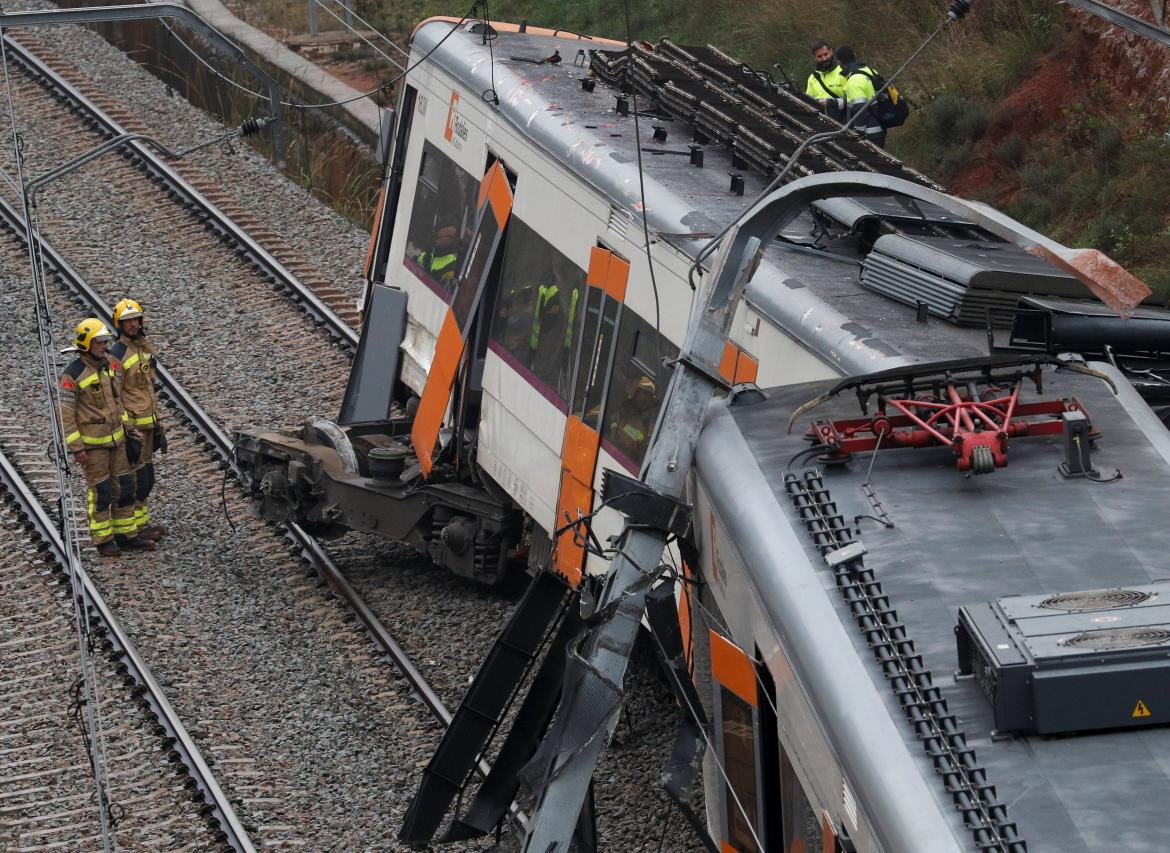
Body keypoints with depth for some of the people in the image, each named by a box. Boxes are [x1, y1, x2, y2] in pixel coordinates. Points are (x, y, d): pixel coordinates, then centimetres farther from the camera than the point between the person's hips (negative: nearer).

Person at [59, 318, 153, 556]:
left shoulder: (111, 367, 6)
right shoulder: (73, 375, -16)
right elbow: (65, 413, -15)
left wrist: (130, 428, 14)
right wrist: (77, 447, -17)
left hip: (116, 438, 7)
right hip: (92, 443, -7)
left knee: (124, 487, 10)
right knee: (100, 492, -1)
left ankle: (125, 535, 20)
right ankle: (103, 540, 10)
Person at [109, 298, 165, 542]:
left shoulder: (145, 349, 12)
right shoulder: (117, 353, -14)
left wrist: (157, 424, 21)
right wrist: (124, 428, -19)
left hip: (147, 423, 9)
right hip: (130, 423, -9)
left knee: (146, 476, 12)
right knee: (138, 476, -7)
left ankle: (139, 522, 20)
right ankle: (139, 526, -2)